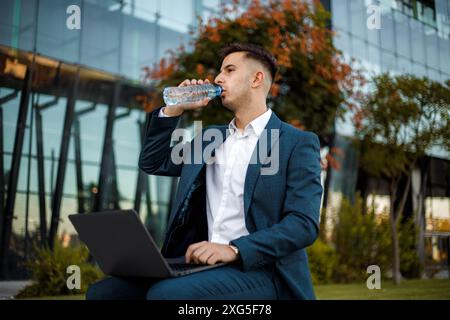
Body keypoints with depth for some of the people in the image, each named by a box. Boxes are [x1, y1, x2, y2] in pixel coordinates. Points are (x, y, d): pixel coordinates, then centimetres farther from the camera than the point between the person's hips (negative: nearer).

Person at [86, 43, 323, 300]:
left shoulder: (299, 143, -1)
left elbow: (304, 223, -11)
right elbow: (152, 163, 26)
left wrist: (234, 249, -25)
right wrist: (174, 108, 13)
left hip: (261, 270, -5)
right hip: (205, 264, 6)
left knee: (165, 294, -31)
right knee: (104, 291, -14)